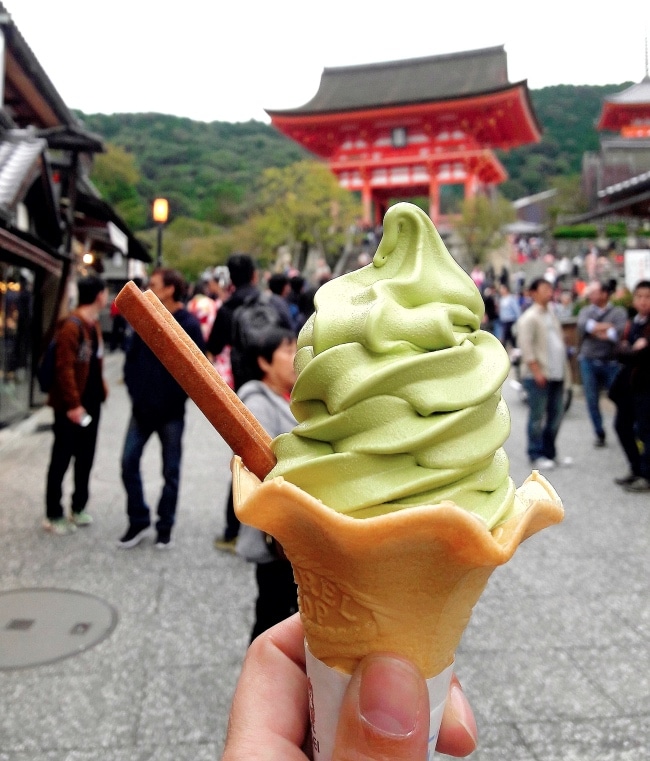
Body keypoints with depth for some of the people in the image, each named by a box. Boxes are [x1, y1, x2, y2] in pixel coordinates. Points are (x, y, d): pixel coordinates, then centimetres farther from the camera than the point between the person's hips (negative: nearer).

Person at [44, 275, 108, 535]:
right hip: (72, 407, -9)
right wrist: (72, 404, -24)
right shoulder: (71, 327, -18)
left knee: (86, 458, 15)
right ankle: (53, 516, 13)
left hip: (91, 403, 9)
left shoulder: (94, 324, 11)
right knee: (61, 460, 2)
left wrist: (100, 389, 13)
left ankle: (78, 509, 28)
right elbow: (64, 369, -22)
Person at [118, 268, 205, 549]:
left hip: (171, 412, -5)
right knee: (129, 462, 2)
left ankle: (165, 526, 22)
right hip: (141, 407, 5)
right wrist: (134, 388, 2)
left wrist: (175, 398, -10)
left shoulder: (188, 324, -11)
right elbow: (132, 355, 12)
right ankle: (138, 520, 18)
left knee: (170, 471, 7)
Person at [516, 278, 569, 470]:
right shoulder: (529, 318, -10)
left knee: (556, 415, 12)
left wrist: (562, 367, 14)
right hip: (537, 376, -8)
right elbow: (526, 347, -16)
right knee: (538, 417, -2)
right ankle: (536, 455, 8)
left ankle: (549, 452, 24)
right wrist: (537, 371, -19)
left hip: (556, 374, 8)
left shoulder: (551, 314, 15)